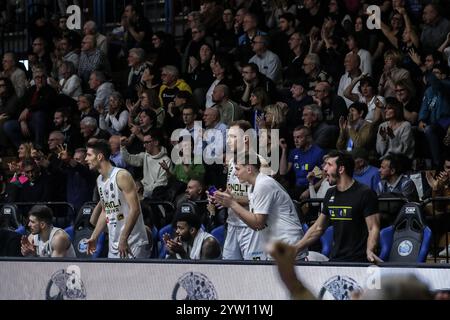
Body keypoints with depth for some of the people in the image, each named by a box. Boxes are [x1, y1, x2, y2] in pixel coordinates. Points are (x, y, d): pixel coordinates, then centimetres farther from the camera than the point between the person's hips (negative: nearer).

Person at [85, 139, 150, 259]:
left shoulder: (121, 176, -15)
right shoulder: (99, 180, 13)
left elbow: (135, 209, -20)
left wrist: (123, 239, -22)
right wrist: (94, 237, 17)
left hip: (133, 244, -9)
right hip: (114, 246, 9)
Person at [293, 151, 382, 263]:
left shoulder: (365, 193, -5)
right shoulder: (330, 194, 15)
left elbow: (373, 228, -10)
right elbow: (318, 228, 21)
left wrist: (369, 251, -28)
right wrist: (293, 250, 16)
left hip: (358, 261, -6)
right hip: (335, 260, 6)